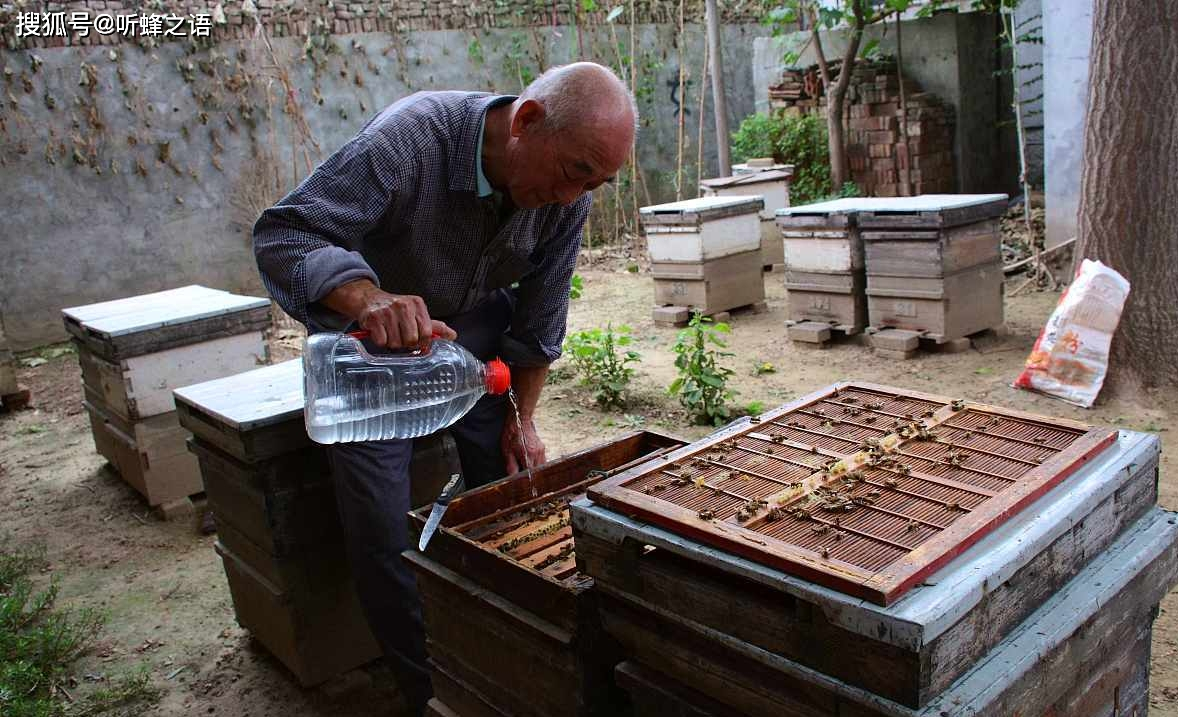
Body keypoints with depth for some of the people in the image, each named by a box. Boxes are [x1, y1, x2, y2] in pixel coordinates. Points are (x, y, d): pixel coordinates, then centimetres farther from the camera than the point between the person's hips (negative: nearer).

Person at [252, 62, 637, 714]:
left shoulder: (568, 198, -15)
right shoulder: (411, 138, -32)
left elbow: (539, 318, -3)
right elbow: (283, 235, -36)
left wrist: (521, 418, -1)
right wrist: (370, 299, -54)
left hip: (476, 341, 4)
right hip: (372, 343, -3)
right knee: (383, 536, -3)